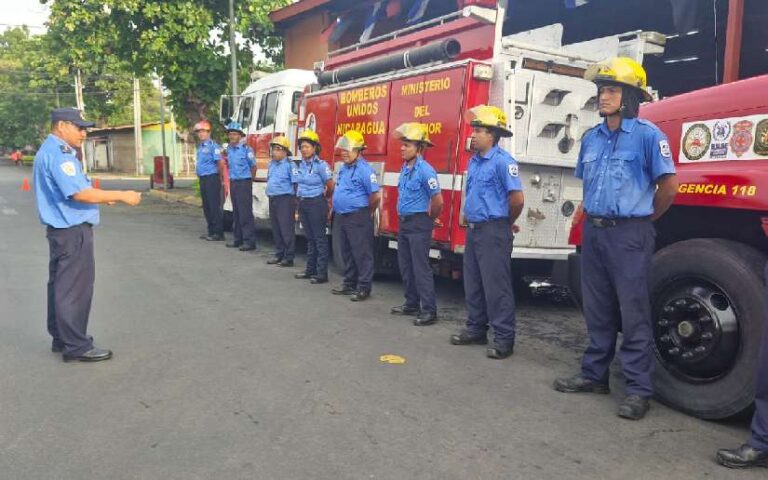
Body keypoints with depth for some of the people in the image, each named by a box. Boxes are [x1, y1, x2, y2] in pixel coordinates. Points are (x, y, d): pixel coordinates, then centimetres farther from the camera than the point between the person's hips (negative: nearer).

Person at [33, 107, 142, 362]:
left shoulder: (53, 152, 15)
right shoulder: (57, 154, -18)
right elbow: (79, 193, -25)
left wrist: (104, 196, 11)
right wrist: (121, 195, -20)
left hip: (63, 229, 11)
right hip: (72, 231, -11)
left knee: (61, 285, 17)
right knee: (75, 288, -4)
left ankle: (61, 337, 29)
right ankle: (76, 346, 3)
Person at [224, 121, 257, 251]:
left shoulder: (246, 149, -12)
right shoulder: (229, 149, 10)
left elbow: (253, 166, -6)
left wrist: (248, 180, 3)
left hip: (244, 183, -7)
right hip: (233, 182, 7)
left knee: (245, 212, -8)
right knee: (236, 212, 12)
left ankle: (250, 241, -5)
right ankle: (238, 239, 20)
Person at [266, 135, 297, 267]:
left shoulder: (289, 164, -10)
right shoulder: (272, 164, 14)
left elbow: (295, 183, -13)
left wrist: (294, 201, -15)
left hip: (285, 199, -8)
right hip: (273, 199, 8)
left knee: (286, 229, -5)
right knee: (276, 229, 13)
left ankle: (288, 258, 0)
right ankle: (279, 255, 23)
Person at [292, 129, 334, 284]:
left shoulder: (321, 165, -11)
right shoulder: (300, 165, 9)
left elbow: (330, 187, -6)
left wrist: (324, 199, 9)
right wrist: (299, 204, 15)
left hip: (316, 204, -7)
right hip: (303, 204, 7)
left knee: (320, 238, -3)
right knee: (309, 237, 14)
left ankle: (322, 273, 0)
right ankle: (310, 269, 22)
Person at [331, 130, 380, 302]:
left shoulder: (364, 169, -15)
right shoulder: (344, 168, 13)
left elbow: (376, 196, -19)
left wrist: (366, 213, -5)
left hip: (358, 218, -9)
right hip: (342, 216, 9)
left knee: (362, 254, -3)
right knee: (347, 253, 17)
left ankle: (364, 288, 3)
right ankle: (349, 284, 28)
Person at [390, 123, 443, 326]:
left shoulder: (425, 170, -17)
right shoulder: (405, 168, 10)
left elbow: (438, 201, -16)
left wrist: (429, 220, -1)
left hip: (419, 224, -9)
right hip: (404, 223, 9)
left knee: (420, 267, -7)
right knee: (405, 266, 14)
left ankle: (429, 310, -1)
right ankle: (412, 304, 26)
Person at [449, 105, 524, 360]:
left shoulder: (502, 161, -15)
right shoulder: (474, 161, 13)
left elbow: (517, 198, -17)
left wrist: (507, 223, -3)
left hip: (493, 231, -9)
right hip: (474, 229, 9)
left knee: (496, 286, -5)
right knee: (473, 283, 15)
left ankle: (504, 338, 3)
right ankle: (476, 329, 27)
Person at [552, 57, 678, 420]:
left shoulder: (647, 135, -9)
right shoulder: (592, 138, 11)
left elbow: (669, 183, -8)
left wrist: (645, 218, 2)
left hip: (629, 235, -6)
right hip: (594, 231, 7)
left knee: (633, 313, -2)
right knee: (597, 310, 14)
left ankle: (639, 389, 6)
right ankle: (594, 374, 25)